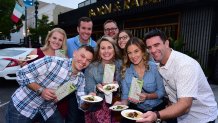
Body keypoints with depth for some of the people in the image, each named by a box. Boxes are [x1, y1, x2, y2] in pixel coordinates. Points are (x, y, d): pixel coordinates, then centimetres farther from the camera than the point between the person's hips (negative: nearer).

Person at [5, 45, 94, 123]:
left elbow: (82, 103, -5)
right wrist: (40, 90, -30)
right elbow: (21, 74, -20)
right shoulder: (52, 62, -26)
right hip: (22, 105, -4)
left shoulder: (81, 78, -7)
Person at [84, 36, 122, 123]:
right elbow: (89, 89, -2)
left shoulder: (120, 64, 4)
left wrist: (117, 84, -11)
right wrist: (97, 87, -20)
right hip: (97, 104, -2)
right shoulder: (91, 67, -2)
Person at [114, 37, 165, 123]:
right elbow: (125, 95, -2)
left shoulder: (155, 67, -11)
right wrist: (123, 103, -23)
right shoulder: (125, 71, -5)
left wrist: (147, 96, -21)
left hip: (157, 108, 0)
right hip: (137, 109, 1)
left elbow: (161, 91, -4)